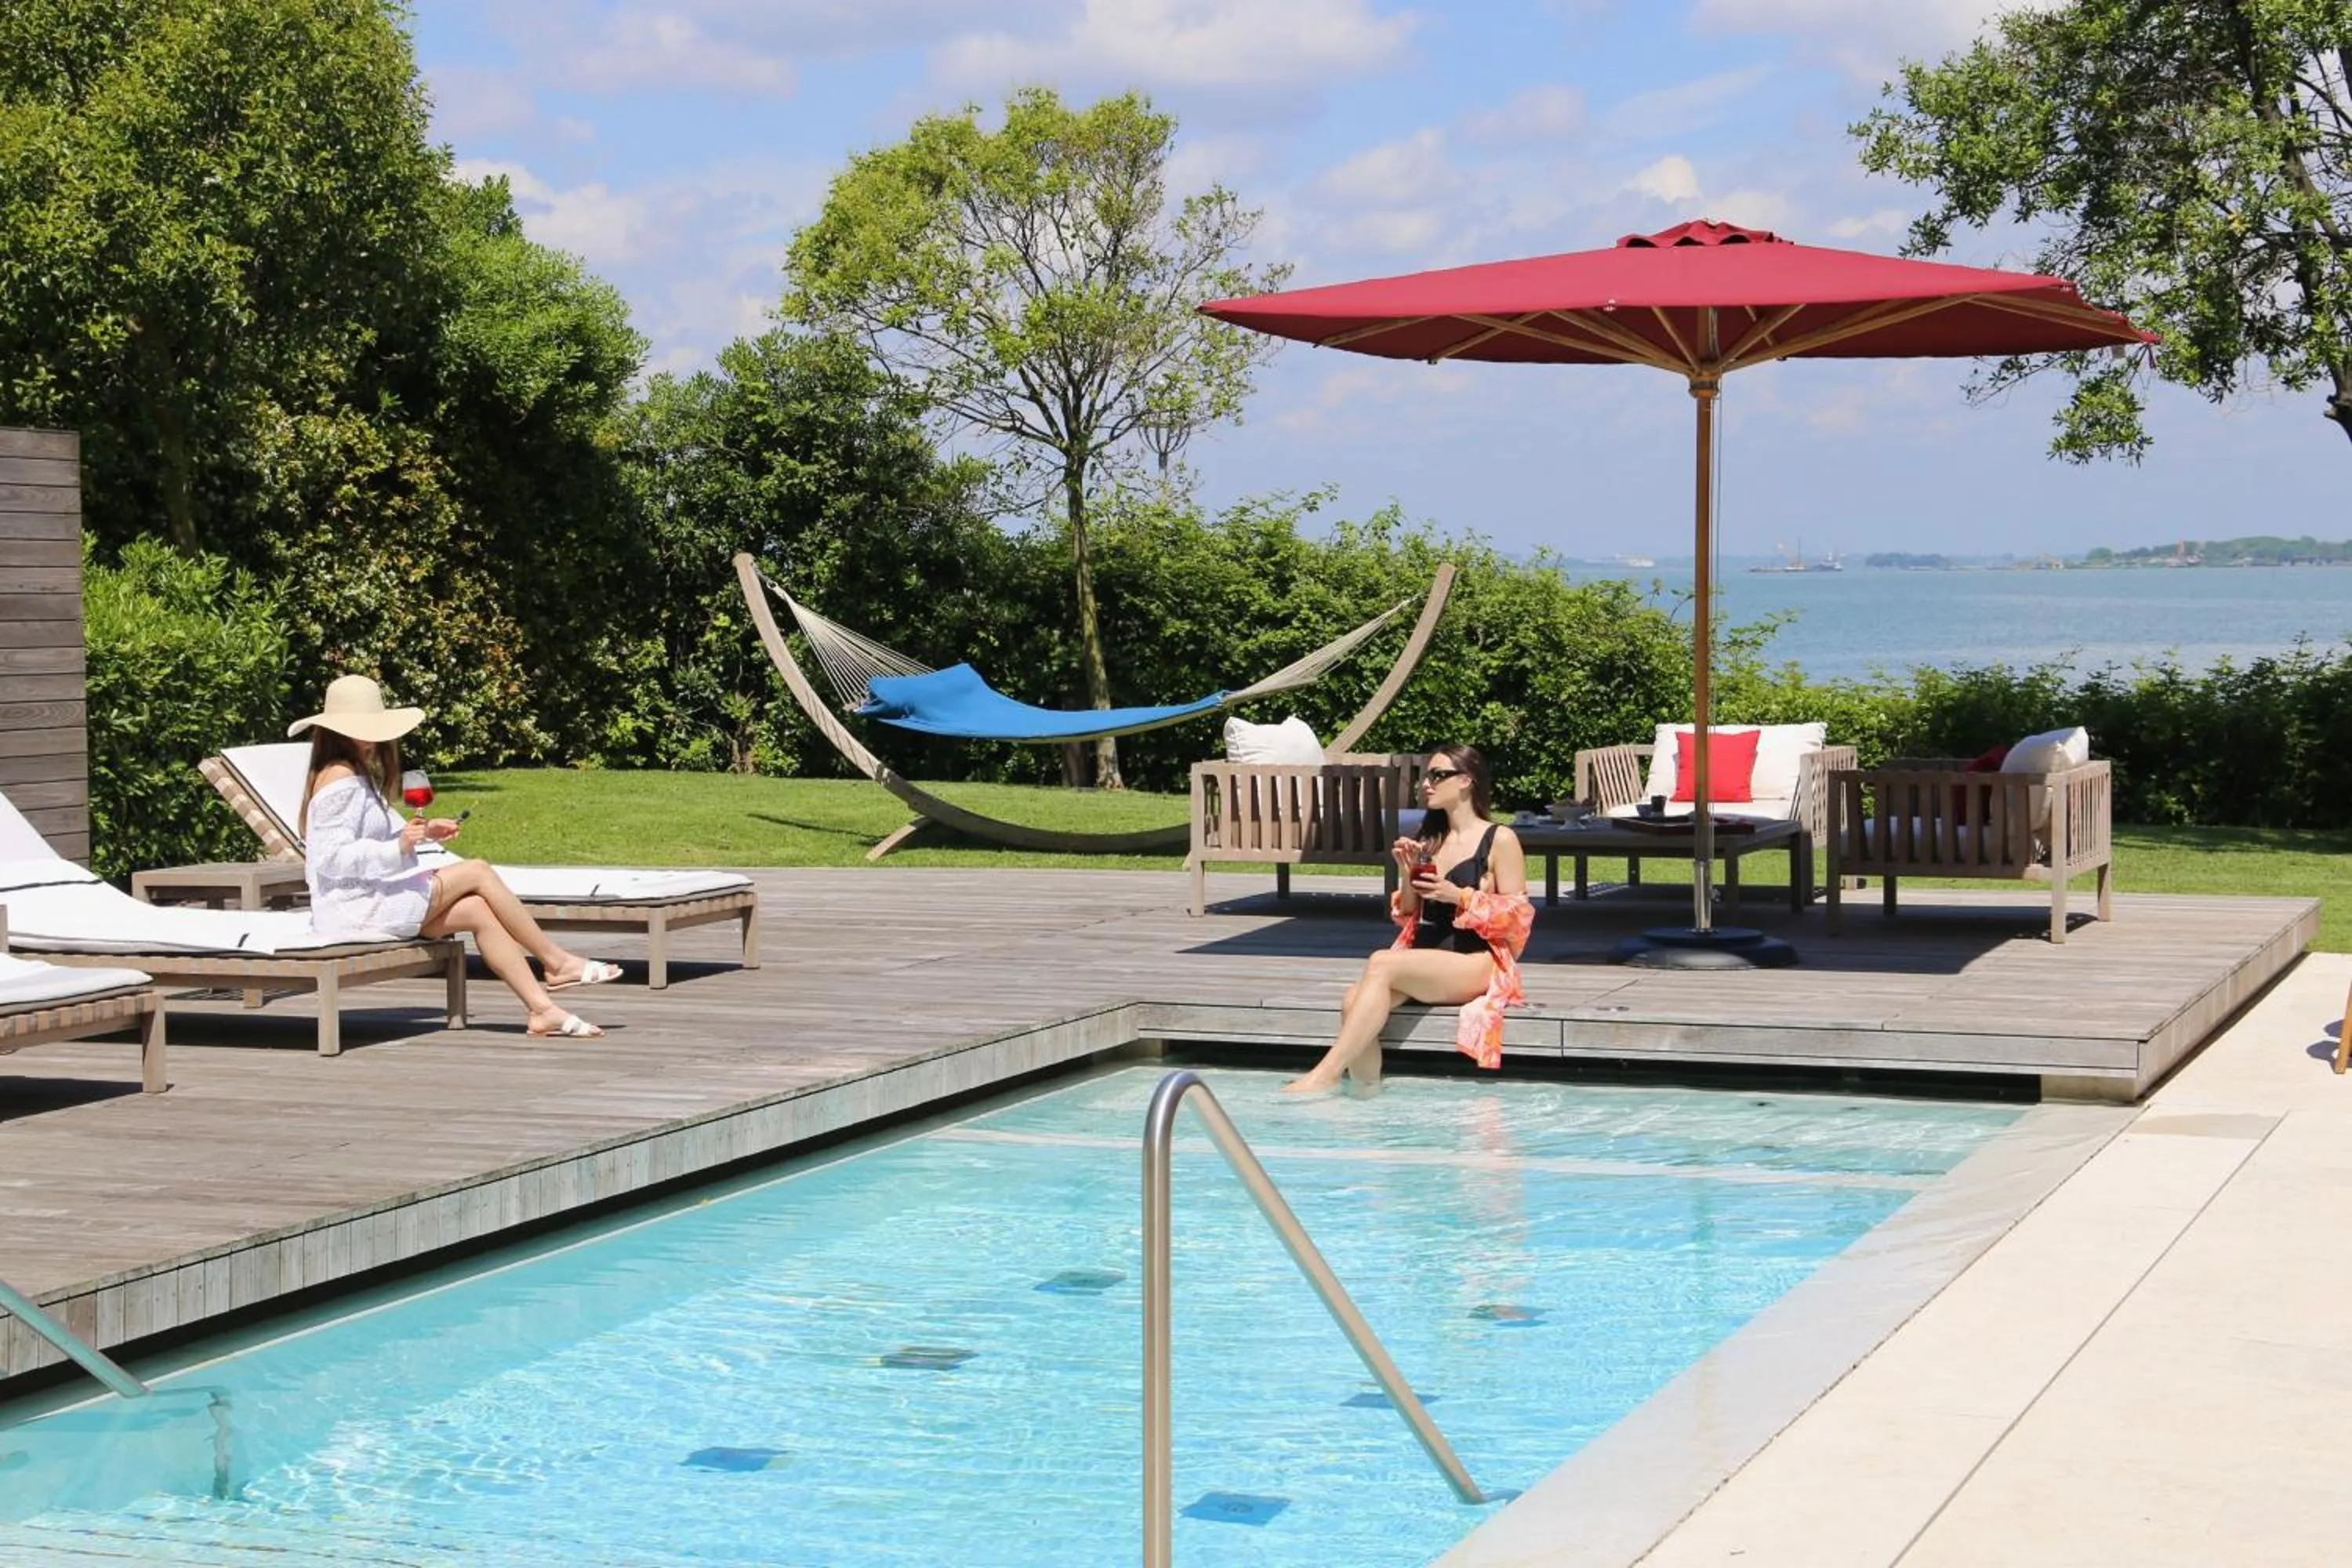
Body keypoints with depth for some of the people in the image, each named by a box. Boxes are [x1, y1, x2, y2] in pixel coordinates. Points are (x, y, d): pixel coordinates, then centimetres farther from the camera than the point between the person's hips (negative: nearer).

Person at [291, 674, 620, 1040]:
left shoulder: (357, 776, 19)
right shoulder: (341, 780, -14)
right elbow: (332, 858, -23)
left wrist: (421, 833, 10)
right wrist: (399, 847, -32)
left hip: (374, 898, 10)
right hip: (355, 909, -10)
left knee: (478, 911, -4)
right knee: (478, 872, -9)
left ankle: (543, 1009, -11)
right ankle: (557, 962, 0)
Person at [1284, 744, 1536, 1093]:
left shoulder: (1500, 841, 2)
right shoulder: (1430, 840, 20)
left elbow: (1517, 918, -3)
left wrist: (1459, 896, -14)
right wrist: (1408, 875, 3)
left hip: (1476, 966, -6)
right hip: (1422, 962, 6)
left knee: (1381, 963, -31)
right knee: (1354, 1001, -26)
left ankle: (1326, 1075, -34)